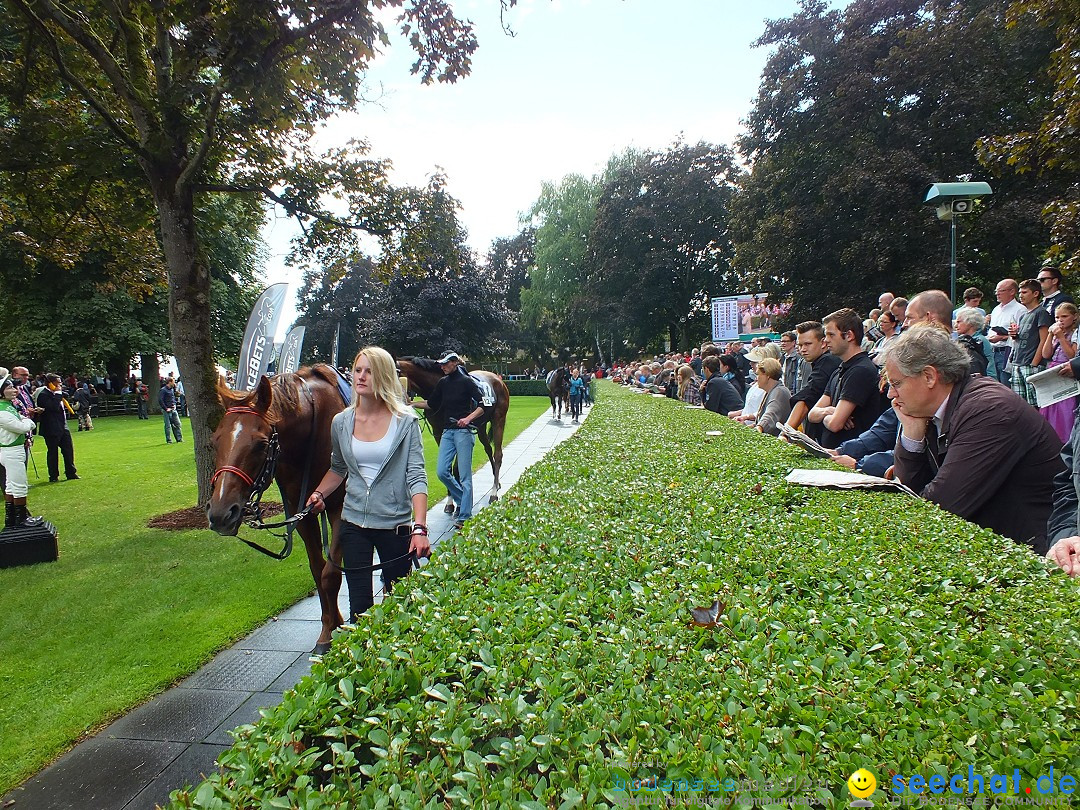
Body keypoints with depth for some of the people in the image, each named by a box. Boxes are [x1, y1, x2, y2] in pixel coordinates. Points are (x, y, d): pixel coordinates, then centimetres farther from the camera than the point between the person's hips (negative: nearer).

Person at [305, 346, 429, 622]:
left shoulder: (405, 421, -9)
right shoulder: (341, 422, 2)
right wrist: (319, 494, 0)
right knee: (359, 604, 5)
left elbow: (416, 477, -14)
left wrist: (420, 527, -24)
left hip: (395, 524, -2)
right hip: (353, 524, 3)